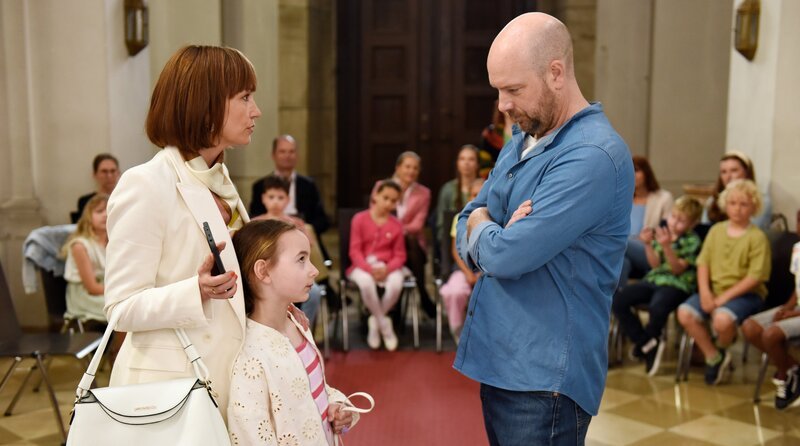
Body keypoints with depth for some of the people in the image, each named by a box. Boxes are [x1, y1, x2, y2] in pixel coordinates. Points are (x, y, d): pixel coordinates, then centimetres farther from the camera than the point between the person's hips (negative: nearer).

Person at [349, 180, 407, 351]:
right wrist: (370, 269, -21)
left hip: (386, 267, 2)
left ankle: (375, 321, -5)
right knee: (366, 283, -38)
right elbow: (355, 250, -6)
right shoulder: (359, 219, -2)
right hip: (363, 266, -2)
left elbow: (399, 255, 3)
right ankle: (385, 325, -15)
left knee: (396, 284, -33)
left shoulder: (396, 224, 5)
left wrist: (387, 268, -18)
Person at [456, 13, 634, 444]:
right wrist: (499, 234, -13)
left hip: (543, 378, -8)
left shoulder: (592, 156, -21)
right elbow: (466, 237, 10)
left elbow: (505, 257, -26)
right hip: (497, 362, 8)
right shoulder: (521, 141, 10)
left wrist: (481, 226, -4)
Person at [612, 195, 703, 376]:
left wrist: (667, 246, -25)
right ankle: (647, 344, -6)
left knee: (657, 308, -37)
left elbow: (678, 268, -12)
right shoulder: (661, 232, 11)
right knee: (617, 300, -15)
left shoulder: (692, 241, -2)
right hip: (654, 279, 6)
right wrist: (648, 244, -12)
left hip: (677, 284, -6)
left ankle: (646, 344, -4)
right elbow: (655, 263, 4)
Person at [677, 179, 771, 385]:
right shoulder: (716, 230, 9)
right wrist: (705, 292, -10)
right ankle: (713, 357, 1)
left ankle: (721, 351, 4)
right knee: (684, 313, -19)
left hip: (745, 294, -5)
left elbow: (755, 277, -13)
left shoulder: (757, 237, -7)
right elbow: (703, 262, 6)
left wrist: (725, 297, -17)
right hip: (714, 289, 5)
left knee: (722, 319, -34)